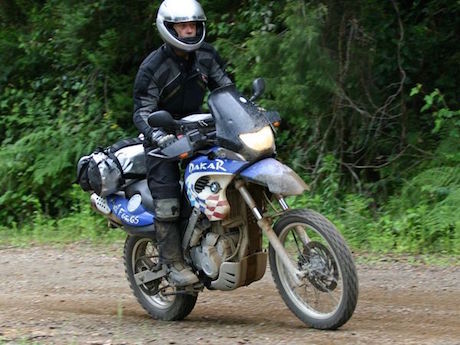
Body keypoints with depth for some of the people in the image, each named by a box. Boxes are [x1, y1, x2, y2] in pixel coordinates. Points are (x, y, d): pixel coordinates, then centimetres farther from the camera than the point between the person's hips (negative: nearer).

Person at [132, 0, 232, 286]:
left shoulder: (206, 56, 0)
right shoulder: (152, 67, -16)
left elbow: (225, 88, 10)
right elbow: (142, 112, -18)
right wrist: (158, 135, -37)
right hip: (163, 136, -6)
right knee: (167, 200, -18)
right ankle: (174, 263, -13)